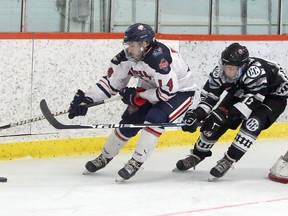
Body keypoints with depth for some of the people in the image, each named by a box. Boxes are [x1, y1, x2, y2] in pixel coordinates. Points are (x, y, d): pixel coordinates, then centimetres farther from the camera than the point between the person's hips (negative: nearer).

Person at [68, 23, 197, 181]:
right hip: (152, 89, 7)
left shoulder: (159, 57, -38)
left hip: (180, 90, -7)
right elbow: (111, 82, -7)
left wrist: (137, 95, -25)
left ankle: (136, 162, -19)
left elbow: (168, 92, -34)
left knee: (155, 119, -29)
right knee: (129, 120, 3)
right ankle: (105, 157, 23)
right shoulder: (127, 56, -15)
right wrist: (86, 99, -17)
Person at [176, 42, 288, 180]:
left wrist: (223, 113, -48)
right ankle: (198, 154, 16)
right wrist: (197, 114, -34)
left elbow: (251, 102, -43)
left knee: (253, 122, -30)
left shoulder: (255, 71, -43)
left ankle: (228, 160, -19)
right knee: (217, 121, -5)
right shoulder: (220, 73, -23)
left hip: (273, 95, -6)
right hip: (241, 93, 6)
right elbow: (209, 96, -16)